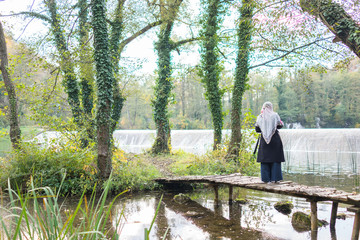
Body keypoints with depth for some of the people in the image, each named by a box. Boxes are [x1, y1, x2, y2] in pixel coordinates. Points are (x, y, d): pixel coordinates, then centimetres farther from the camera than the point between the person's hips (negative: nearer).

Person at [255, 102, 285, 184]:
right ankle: (275, 178, 5)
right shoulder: (275, 115, -2)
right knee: (275, 159, 5)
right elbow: (280, 125, 6)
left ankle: (266, 179, 5)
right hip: (275, 140, -1)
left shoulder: (260, 117, 2)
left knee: (264, 159, 6)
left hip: (264, 140, 1)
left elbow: (257, 129, 5)